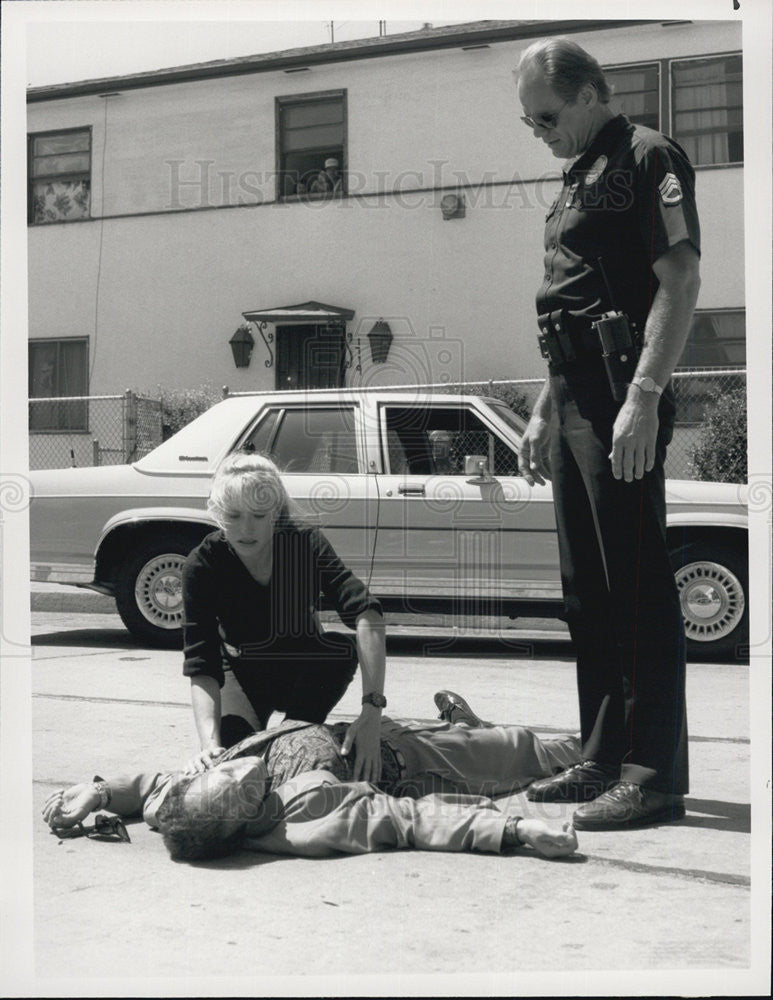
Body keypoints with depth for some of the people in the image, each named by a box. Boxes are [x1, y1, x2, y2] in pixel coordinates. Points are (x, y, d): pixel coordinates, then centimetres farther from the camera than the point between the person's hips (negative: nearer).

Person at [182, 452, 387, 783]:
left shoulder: (306, 543, -26)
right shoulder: (202, 565, -26)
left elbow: (366, 613, -39)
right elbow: (201, 666, -31)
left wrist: (371, 711, -52)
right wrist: (210, 742, -50)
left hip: (307, 674, 0)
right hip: (245, 676, 0)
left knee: (343, 650, -29)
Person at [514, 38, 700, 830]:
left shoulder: (647, 158, -5)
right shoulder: (578, 179, 22)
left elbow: (680, 280, -15)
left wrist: (643, 398, -23)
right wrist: (545, 410, 22)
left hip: (621, 401, -10)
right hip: (574, 400, 10)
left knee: (636, 583, -10)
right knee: (586, 588, 11)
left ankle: (653, 773, -6)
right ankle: (603, 757, 19)